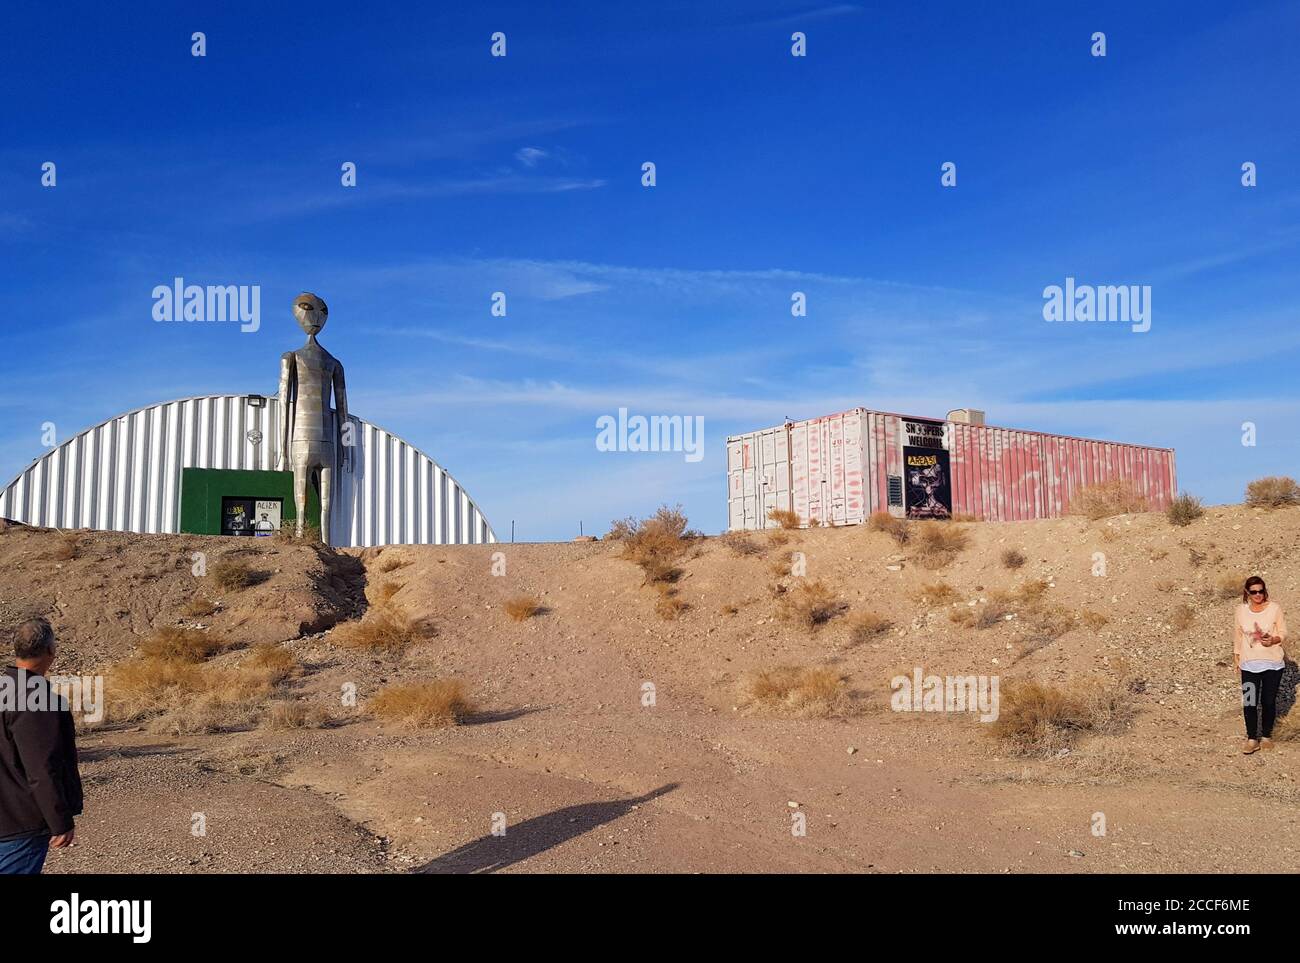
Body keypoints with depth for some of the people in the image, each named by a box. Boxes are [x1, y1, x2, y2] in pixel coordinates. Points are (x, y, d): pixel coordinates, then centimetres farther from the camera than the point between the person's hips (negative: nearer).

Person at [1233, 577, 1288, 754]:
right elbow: (1237, 635, 9)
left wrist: (1273, 640, -21)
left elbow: (1283, 633, -1)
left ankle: (1266, 736, 26)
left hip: (1273, 663, -1)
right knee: (1249, 701, -3)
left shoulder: (1275, 608, -5)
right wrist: (1236, 657, 12)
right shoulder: (1241, 610, 0)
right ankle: (1252, 738, 8)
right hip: (1249, 664, 1)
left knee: (1269, 701, 8)